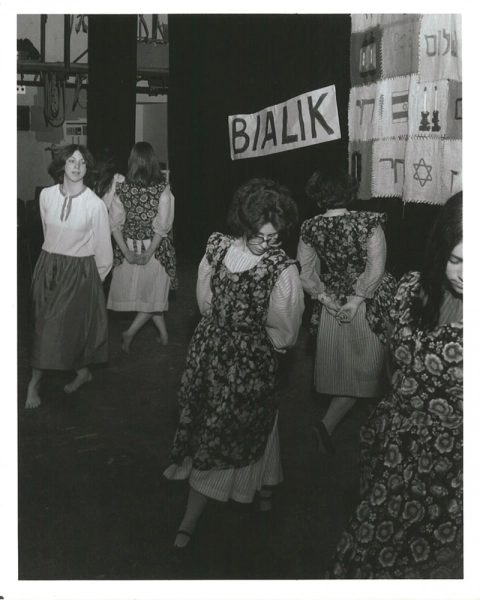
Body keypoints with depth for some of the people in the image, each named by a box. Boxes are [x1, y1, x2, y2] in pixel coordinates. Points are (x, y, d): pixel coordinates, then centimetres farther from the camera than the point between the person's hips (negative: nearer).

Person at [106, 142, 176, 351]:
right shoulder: (162, 189, -13)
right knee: (154, 294, 12)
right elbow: (162, 226, -15)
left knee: (148, 294, 18)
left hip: (129, 249, 3)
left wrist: (126, 251, -4)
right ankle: (130, 332, 2)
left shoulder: (122, 189, -7)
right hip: (155, 248, -2)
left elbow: (115, 224, -6)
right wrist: (149, 253, -10)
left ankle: (163, 332, 25)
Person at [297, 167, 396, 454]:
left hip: (331, 305, 5)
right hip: (367, 307, -4)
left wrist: (328, 300, -2)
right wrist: (356, 300, -14)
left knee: (341, 369, 20)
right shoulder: (367, 223, -16)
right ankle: (328, 424, 3)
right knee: (364, 371, 8)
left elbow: (306, 275, -4)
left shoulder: (310, 228, -6)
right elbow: (375, 269, -20)